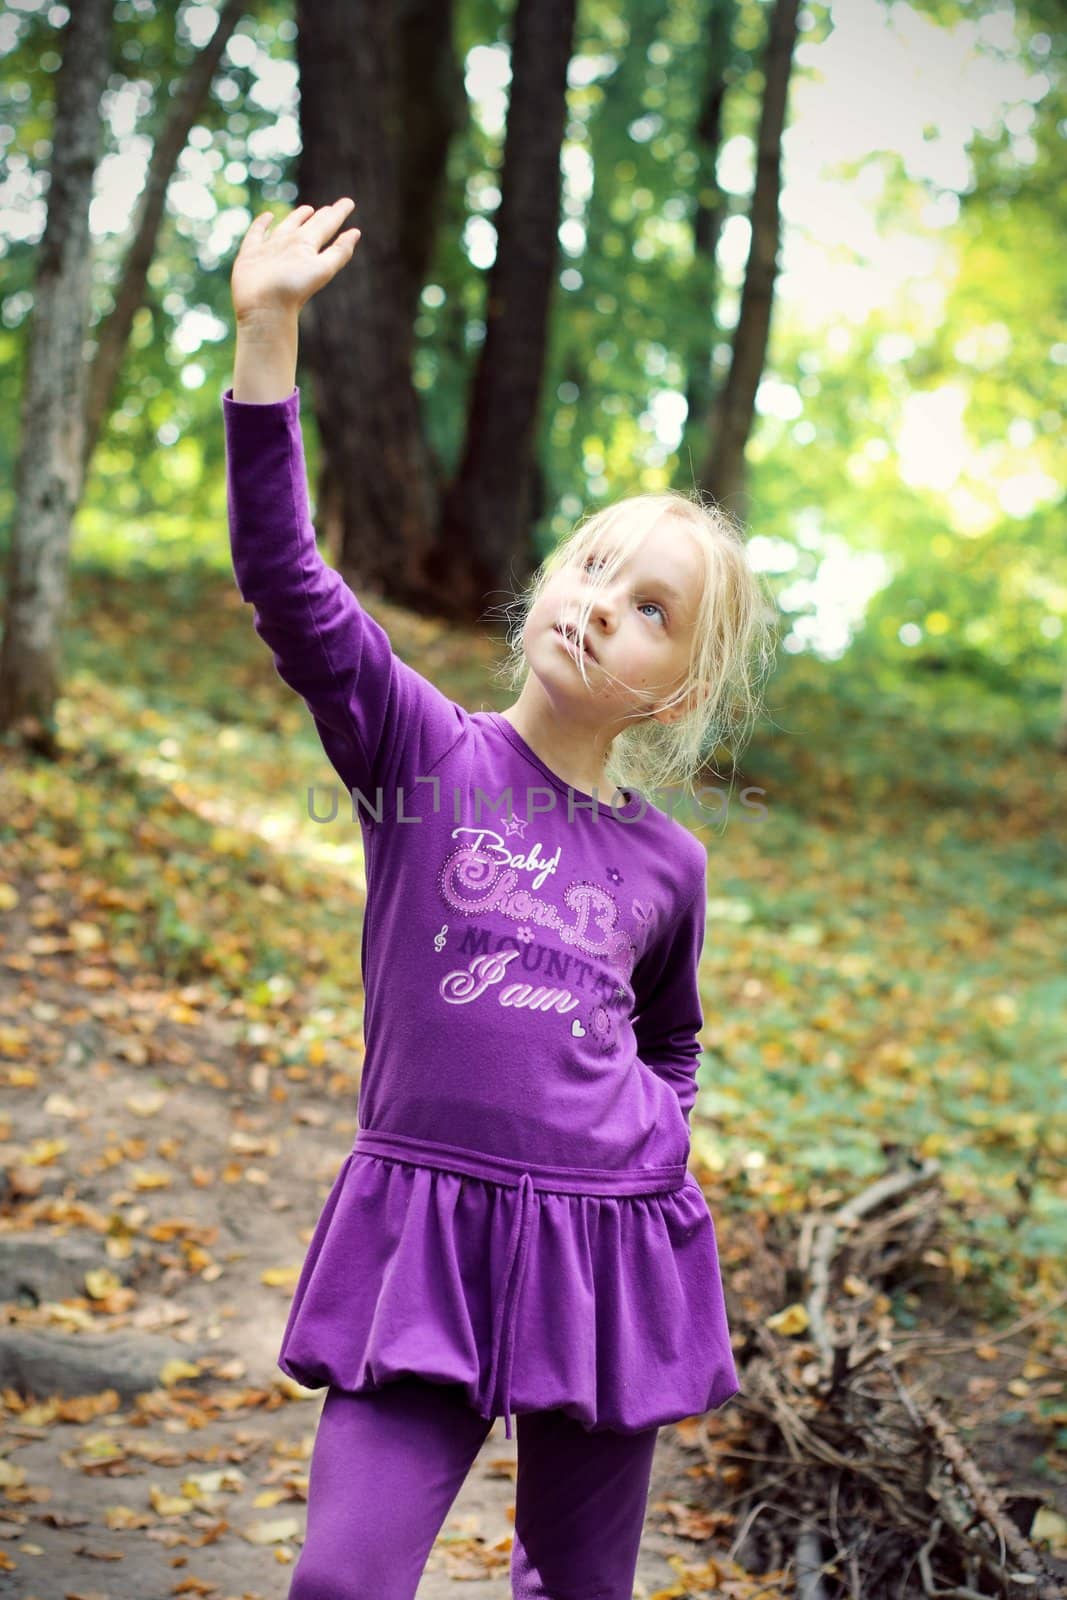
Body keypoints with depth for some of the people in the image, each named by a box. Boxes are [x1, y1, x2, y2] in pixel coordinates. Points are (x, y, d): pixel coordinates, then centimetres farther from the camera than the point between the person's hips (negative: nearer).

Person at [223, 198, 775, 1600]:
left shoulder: (666, 866, 5)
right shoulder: (422, 751, -2)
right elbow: (285, 577, -16)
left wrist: (650, 1158, 11)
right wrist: (269, 335, -22)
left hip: (612, 1241, 3)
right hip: (424, 1224, -2)